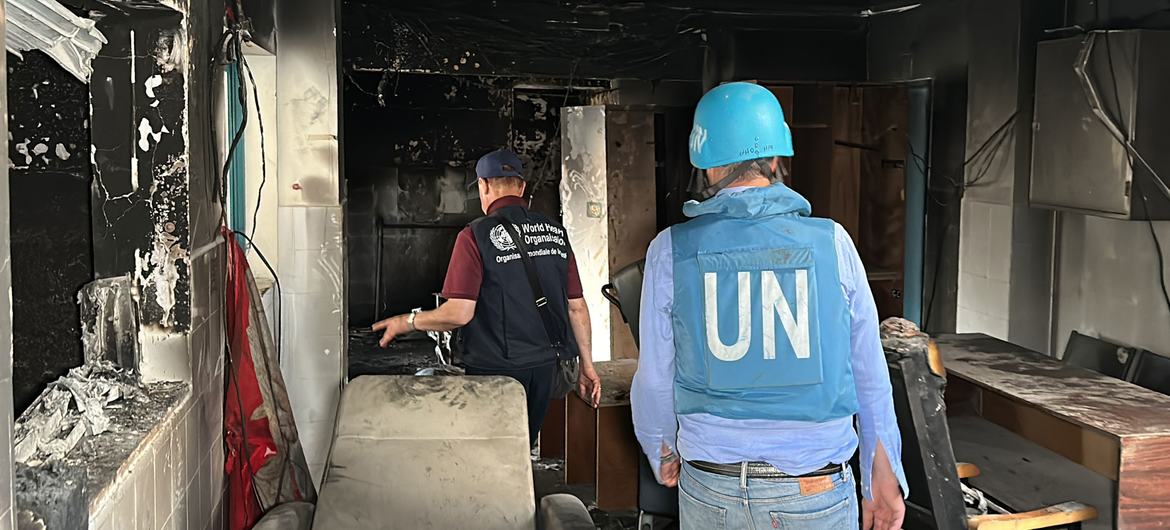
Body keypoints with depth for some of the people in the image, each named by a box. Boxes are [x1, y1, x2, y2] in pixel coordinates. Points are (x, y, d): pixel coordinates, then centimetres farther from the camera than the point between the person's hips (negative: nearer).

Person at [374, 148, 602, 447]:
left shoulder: (476, 235, -12)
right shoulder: (555, 232, 5)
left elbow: (459, 313, -16)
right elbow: (577, 307, 7)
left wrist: (407, 322, 0)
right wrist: (587, 365, 16)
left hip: (497, 368, -5)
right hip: (545, 365, 5)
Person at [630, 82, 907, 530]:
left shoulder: (671, 251, -6)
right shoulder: (832, 243, -5)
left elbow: (655, 379, 0)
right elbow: (869, 373, 0)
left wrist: (663, 456, 18)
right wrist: (884, 476, 12)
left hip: (711, 492, 1)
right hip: (817, 493, 0)